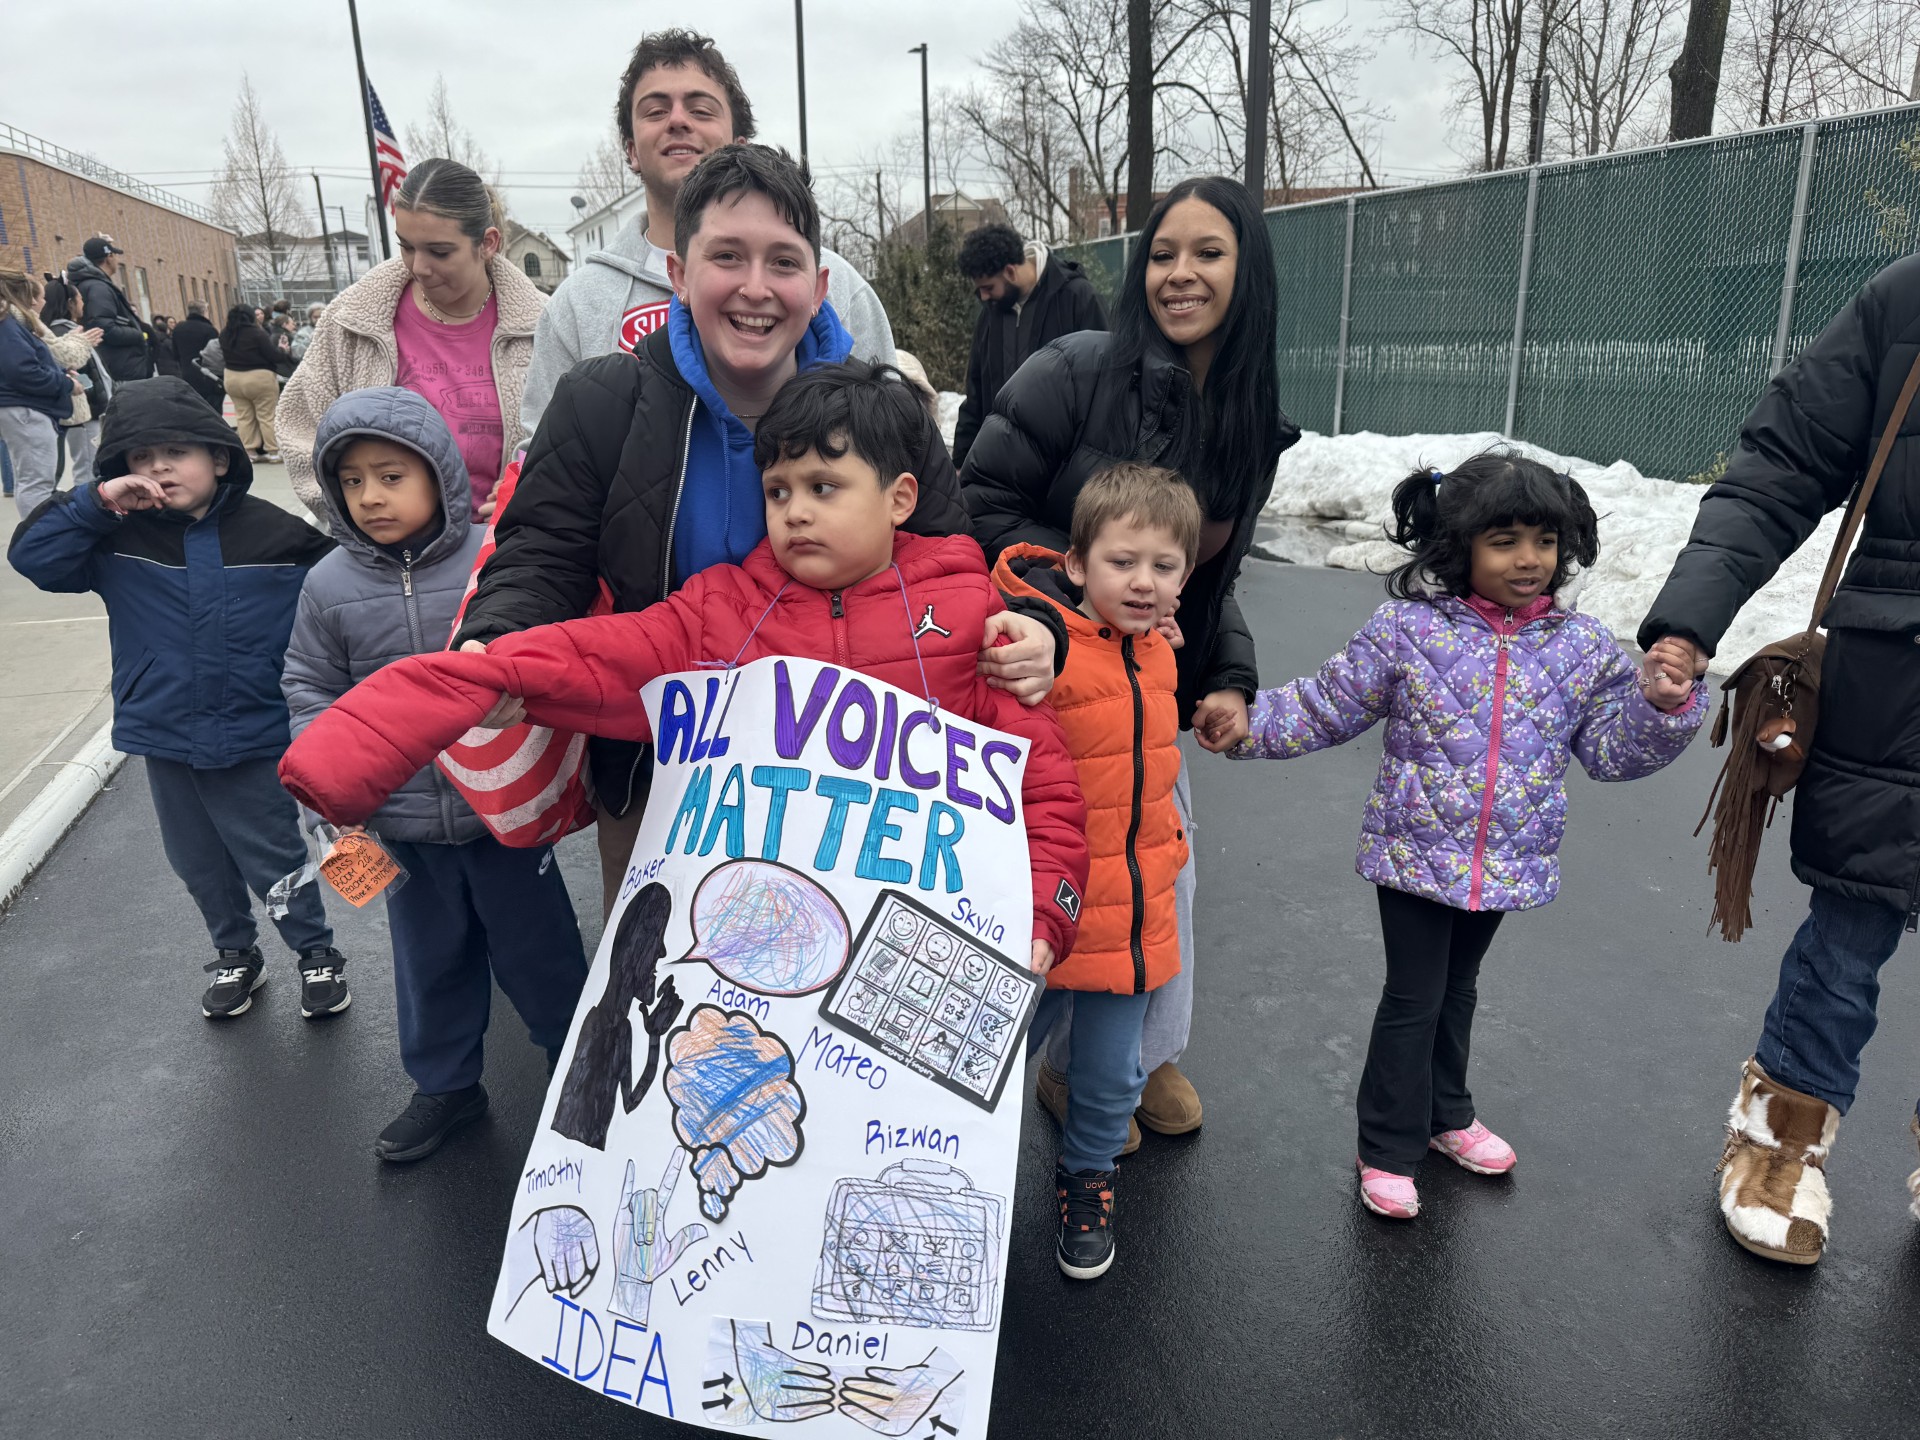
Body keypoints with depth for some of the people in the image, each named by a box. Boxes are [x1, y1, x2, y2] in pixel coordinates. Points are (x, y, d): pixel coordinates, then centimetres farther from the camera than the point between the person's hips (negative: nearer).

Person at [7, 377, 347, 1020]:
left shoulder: (277, 533, -10)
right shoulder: (118, 538, -2)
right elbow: (31, 555, -8)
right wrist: (95, 502, -19)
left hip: (255, 739, -3)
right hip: (163, 737, 4)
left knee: (275, 858, 8)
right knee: (199, 863, 19)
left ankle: (318, 955, 28)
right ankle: (235, 956, 40)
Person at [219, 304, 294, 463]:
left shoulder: (224, 334, 3)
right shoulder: (257, 333, -16)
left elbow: (226, 356, 13)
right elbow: (274, 356, -15)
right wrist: (285, 355, 3)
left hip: (232, 378, 6)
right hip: (259, 379, -6)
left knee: (244, 417, 11)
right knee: (267, 416, 0)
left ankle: (248, 451, 13)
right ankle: (273, 451, 2)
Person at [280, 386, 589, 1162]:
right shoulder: (330, 585, -3)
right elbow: (310, 685, 7)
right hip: (402, 821, 3)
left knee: (536, 947, 12)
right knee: (431, 958, 21)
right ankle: (445, 1083, 41)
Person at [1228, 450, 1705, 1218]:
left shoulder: (1584, 648, -2)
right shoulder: (1409, 628, -12)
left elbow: (1613, 749, 2)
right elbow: (1328, 705, -7)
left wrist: (1661, 704, -15)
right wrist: (1249, 724, -17)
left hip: (1508, 862, 4)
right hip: (1414, 852, -4)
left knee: (1458, 990, 23)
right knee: (1412, 998, 4)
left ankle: (1445, 1114, 44)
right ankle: (1388, 1149, 21)